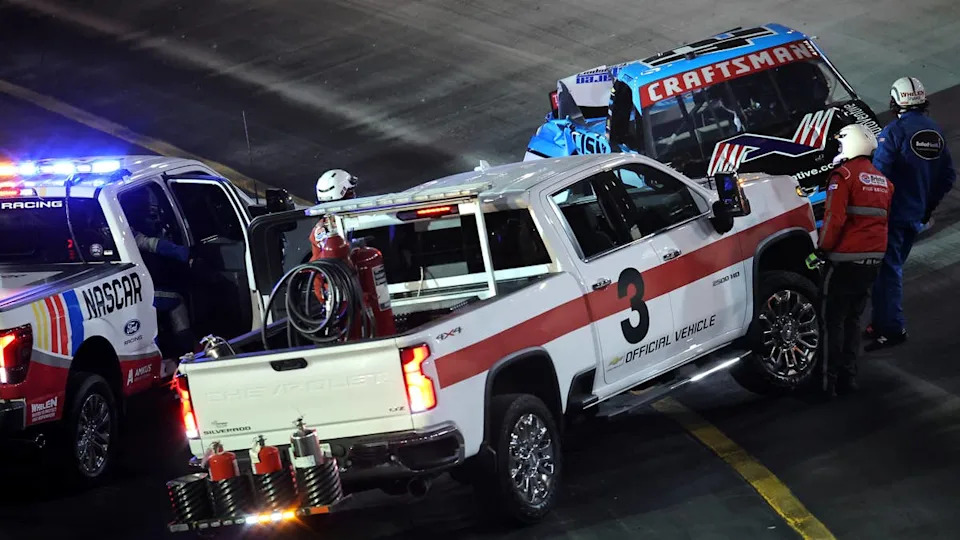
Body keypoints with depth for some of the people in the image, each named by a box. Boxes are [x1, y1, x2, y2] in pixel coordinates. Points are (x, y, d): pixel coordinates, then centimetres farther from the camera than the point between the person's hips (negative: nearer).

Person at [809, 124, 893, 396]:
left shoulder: (844, 175, -11)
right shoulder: (883, 181, 14)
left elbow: (834, 218, -18)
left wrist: (823, 248, -6)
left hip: (846, 260, -7)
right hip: (873, 259, 7)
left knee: (834, 319, -3)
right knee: (853, 317, 15)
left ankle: (830, 378, -6)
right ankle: (848, 376, 15)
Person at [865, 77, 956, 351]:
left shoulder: (894, 132, -17)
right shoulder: (935, 132, 7)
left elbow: (878, 171, -22)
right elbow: (948, 175, 13)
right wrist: (929, 205, 20)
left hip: (893, 212, -7)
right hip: (917, 215, 7)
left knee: (887, 269, -5)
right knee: (893, 266, 17)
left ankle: (892, 328, -10)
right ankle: (883, 322, 22)